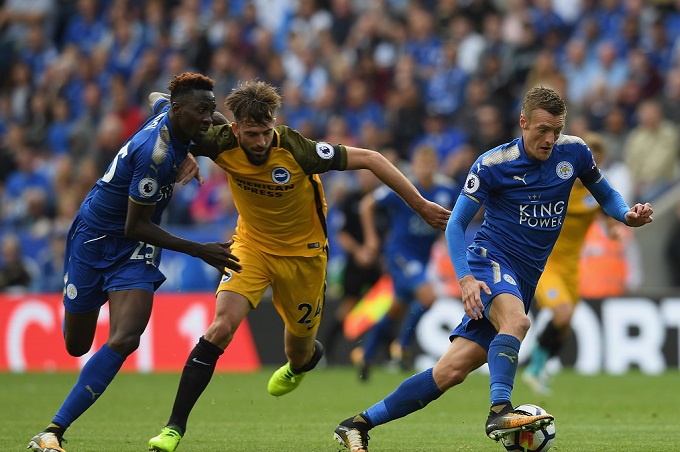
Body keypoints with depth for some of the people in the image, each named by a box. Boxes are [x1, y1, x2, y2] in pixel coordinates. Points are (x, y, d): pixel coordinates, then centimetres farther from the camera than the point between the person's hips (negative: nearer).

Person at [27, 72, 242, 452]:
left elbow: (157, 100, 22)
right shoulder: (155, 153, -29)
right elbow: (136, 226, -25)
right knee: (76, 346, 6)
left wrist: (186, 155, 13)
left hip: (135, 251, 6)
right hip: (95, 239, -6)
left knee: (124, 340, -17)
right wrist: (200, 251, -23)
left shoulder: (168, 113, -6)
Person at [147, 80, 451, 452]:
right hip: (252, 246, 1)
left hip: (303, 254, -1)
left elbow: (369, 159, -21)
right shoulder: (223, 144, -21)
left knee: (299, 354, 13)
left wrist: (421, 205, -18)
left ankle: (309, 355, 56)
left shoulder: (296, 150, -30)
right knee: (221, 327, -20)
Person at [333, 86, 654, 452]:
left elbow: (604, 194, 19)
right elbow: (456, 224, -5)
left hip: (524, 279, 4)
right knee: (516, 320, -39)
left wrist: (628, 215, -4)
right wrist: (465, 278, -20)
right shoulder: (492, 164, -9)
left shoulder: (574, 153, 3)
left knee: (452, 370, -6)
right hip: (491, 259, -4)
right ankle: (500, 412, -47)